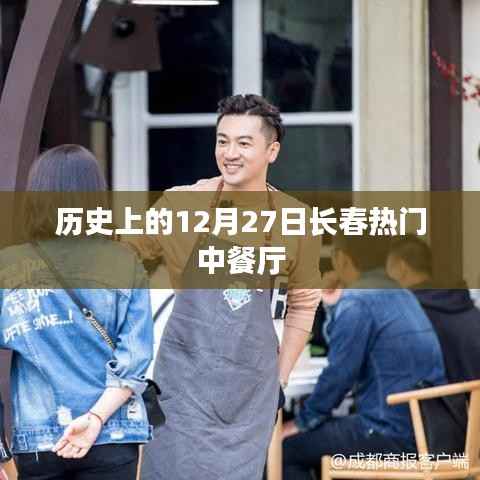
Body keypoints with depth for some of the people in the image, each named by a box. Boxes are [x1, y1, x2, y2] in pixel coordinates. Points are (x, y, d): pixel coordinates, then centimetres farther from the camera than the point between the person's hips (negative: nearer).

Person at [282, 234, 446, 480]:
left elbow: (339, 374, -13)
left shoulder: (356, 302, -13)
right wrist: (334, 304, 27)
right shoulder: (401, 294, 16)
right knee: (316, 434, 28)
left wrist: (303, 421, -1)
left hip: (392, 435, -9)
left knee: (284, 448, 2)